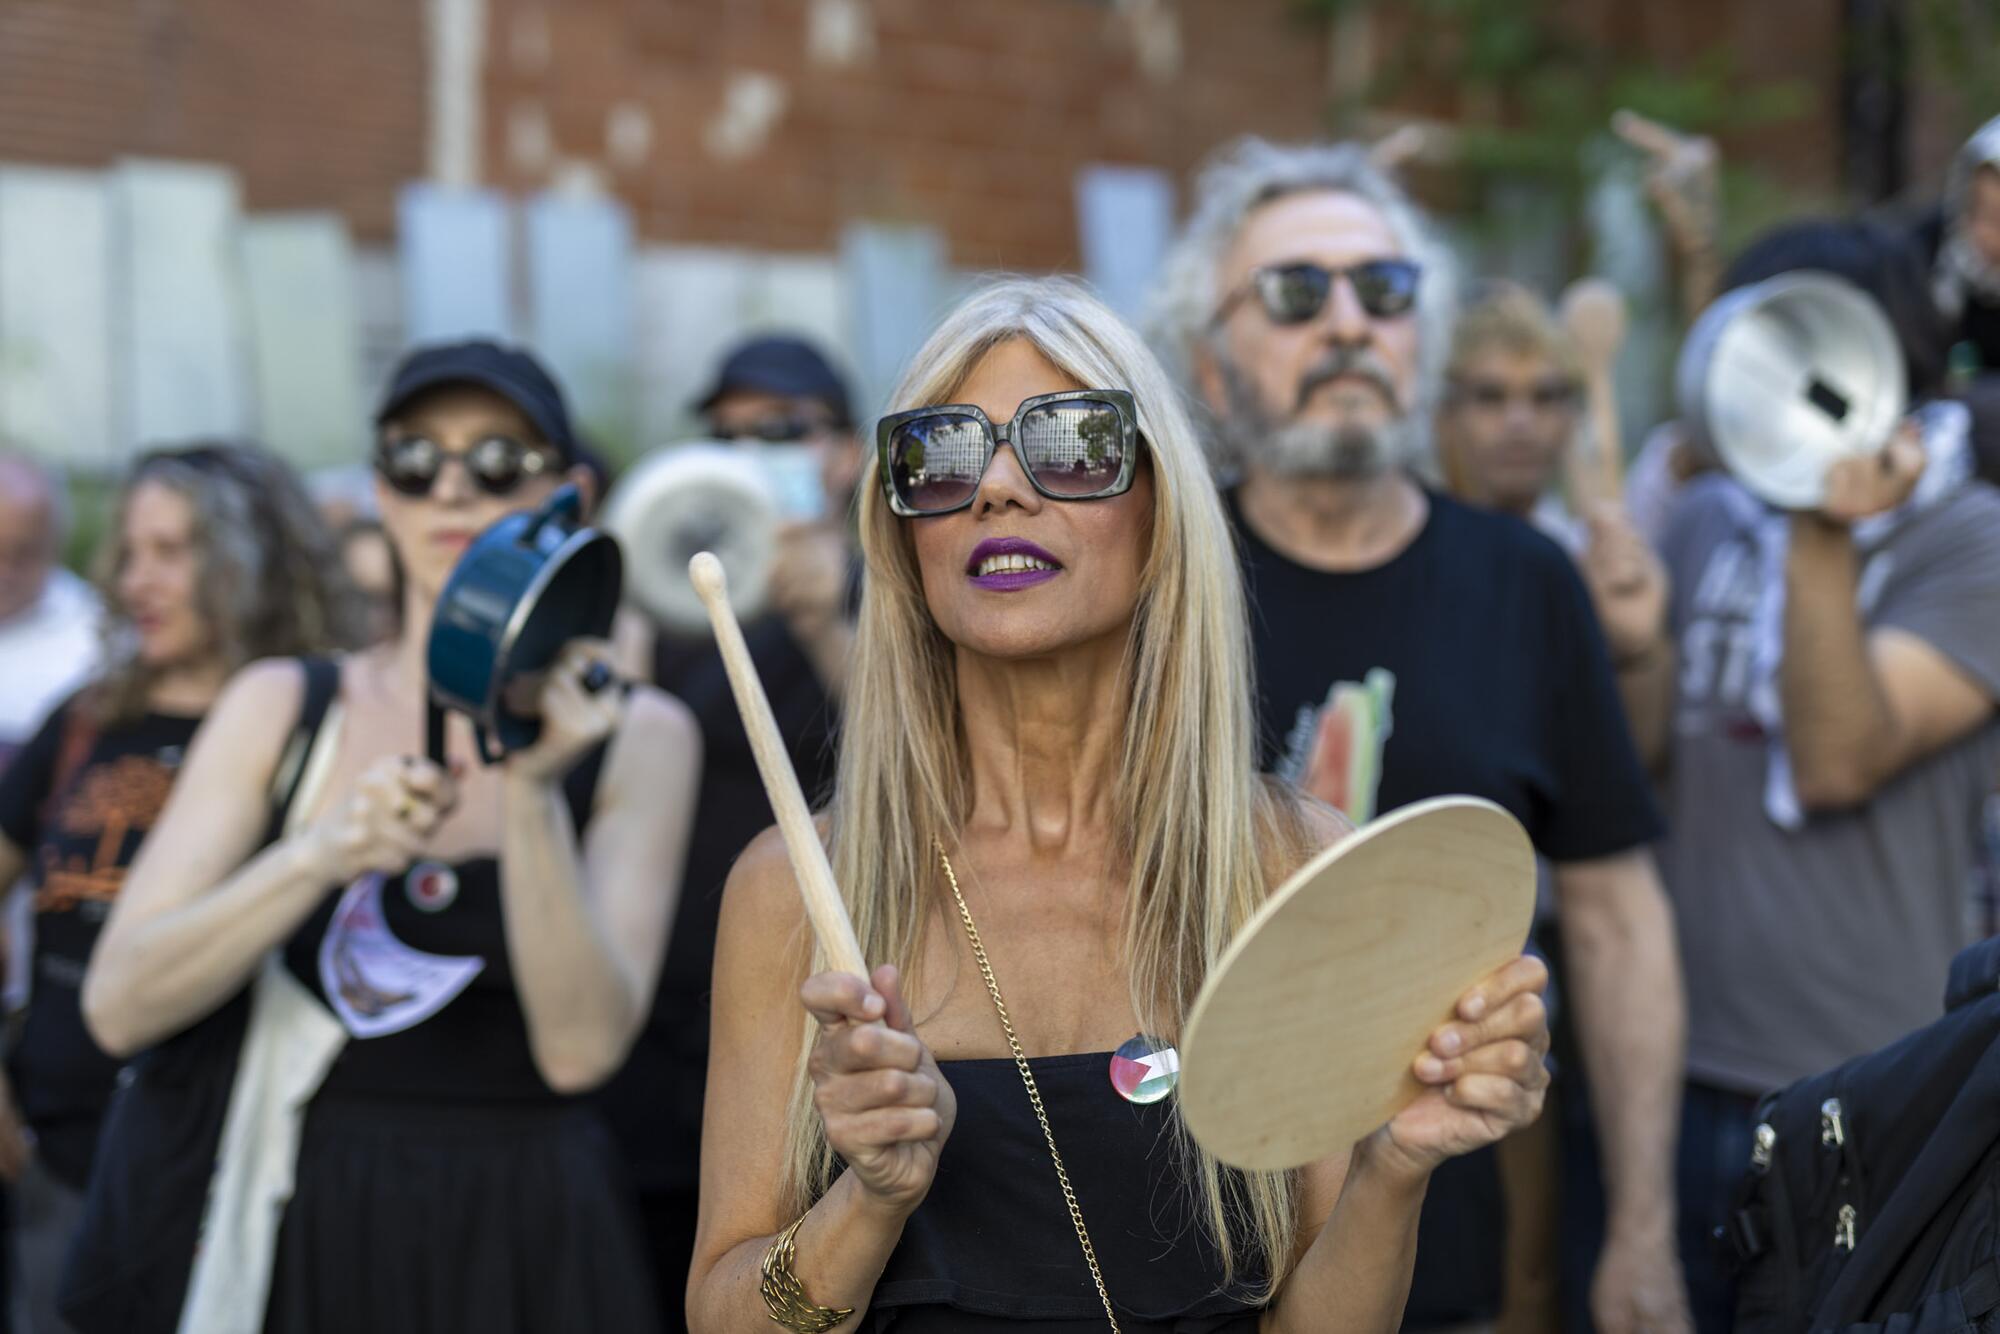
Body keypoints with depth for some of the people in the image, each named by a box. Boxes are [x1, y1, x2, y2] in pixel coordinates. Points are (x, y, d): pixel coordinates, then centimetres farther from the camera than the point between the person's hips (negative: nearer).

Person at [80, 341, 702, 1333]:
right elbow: (119, 1007, -8)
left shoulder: (636, 737, -2)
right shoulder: (278, 709, 3)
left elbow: (582, 1047, -14)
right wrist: (322, 854, -21)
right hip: (310, 1240, 1)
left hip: (527, 1249, -1)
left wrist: (531, 793, -23)